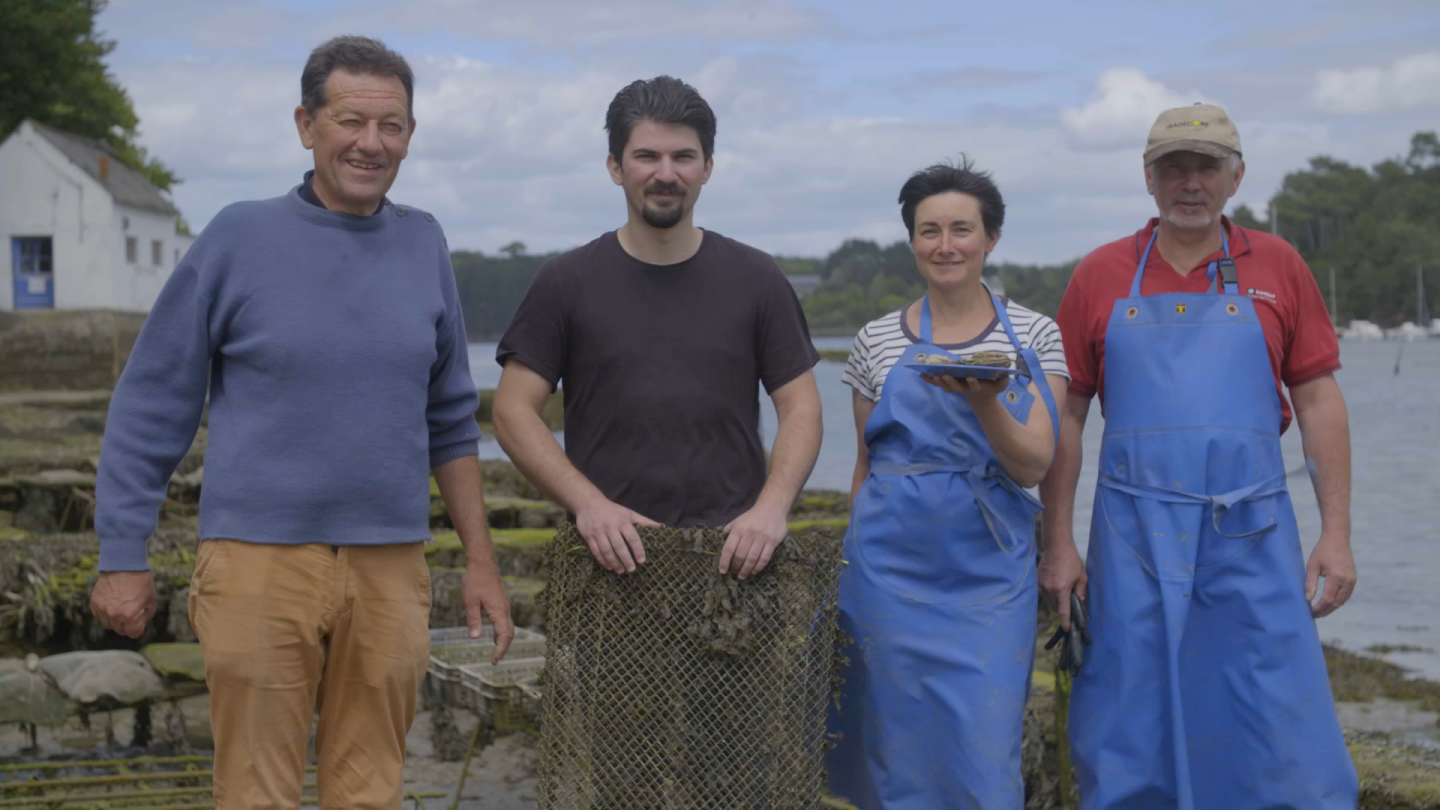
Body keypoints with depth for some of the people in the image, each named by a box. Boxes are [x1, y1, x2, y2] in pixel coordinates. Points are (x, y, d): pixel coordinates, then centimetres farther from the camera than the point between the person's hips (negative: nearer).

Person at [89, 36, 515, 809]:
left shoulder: (422, 245, 7)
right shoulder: (239, 238, -3)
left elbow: (450, 419, 15)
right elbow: (151, 405, 2)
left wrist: (480, 560, 12)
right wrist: (121, 556, 0)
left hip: (390, 569, 3)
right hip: (260, 563, -3)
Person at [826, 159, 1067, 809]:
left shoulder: (1035, 336, 2)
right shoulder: (877, 341, 5)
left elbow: (1034, 467, -6)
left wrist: (985, 402, -23)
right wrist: (851, 577, 15)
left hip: (991, 568, -1)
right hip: (894, 564, 1)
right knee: (904, 753, 5)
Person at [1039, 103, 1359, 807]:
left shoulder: (1277, 268, 5)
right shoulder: (1101, 275, 5)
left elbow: (1319, 402, 5)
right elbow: (1066, 416, 7)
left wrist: (1336, 532, -1)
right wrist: (1058, 544, 3)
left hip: (1251, 535, 0)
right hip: (1134, 537, 1)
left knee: (1282, 739, -1)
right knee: (1130, 737, 6)